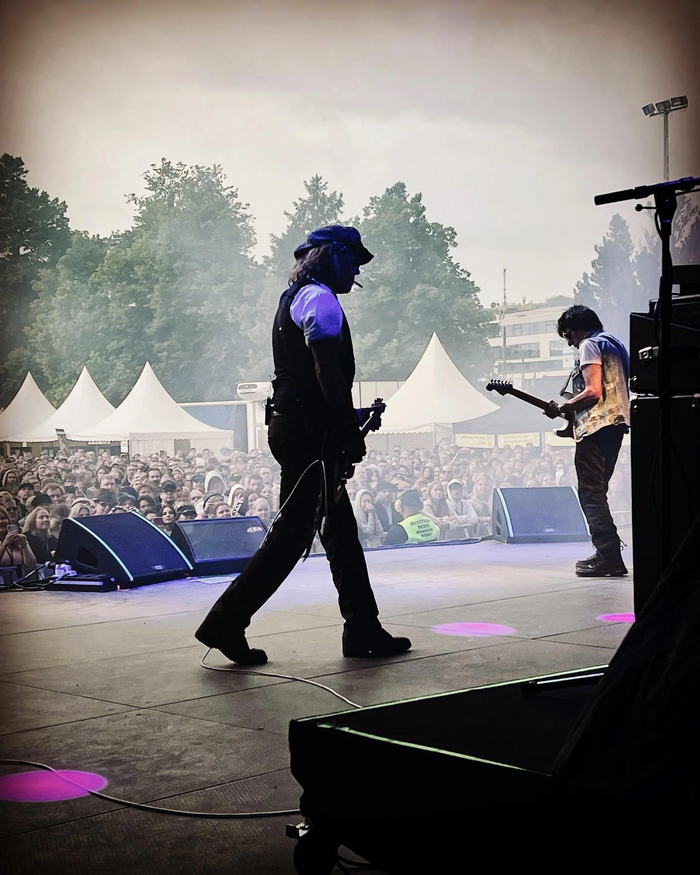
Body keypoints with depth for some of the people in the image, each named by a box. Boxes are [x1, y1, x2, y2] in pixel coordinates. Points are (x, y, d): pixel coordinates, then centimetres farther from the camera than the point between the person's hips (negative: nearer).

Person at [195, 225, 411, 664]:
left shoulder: (295, 298, 22)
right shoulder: (320, 298, -10)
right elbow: (327, 370, -21)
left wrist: (345, 421, 20)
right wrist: (351, 427, -18)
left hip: (295, 425, 11)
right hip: (310, 431, -11)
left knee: (341, 528, 13)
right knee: (293, 531, -7)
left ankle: (363, 630, 18)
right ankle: (226, 623, -3)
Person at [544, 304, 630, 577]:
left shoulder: (589, 346, -7)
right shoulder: (612, 345, 23)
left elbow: (593, 391, -19)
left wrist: (560, 408, -10)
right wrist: (569, 408, 25)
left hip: (596, 427, -10)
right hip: (616, 423, 10)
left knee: (590, 493, -10)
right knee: (597, 493, 15)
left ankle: (609, 556, -16)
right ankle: (607, 553, 14)